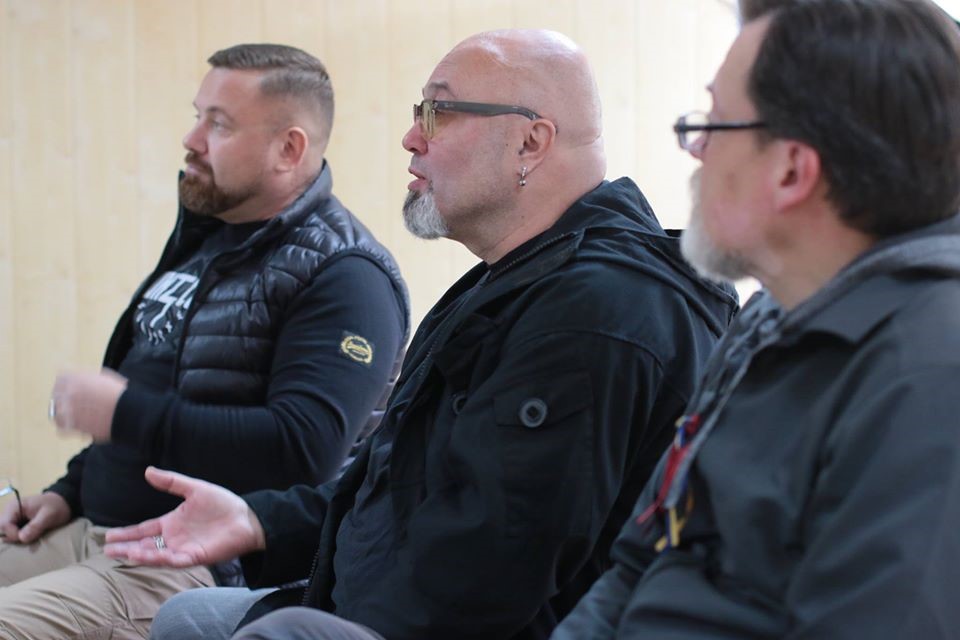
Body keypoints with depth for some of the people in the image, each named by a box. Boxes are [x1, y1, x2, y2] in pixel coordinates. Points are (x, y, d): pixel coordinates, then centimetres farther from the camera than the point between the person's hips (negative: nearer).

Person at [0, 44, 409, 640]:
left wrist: (124, 412, -21)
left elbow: (304, 451, -26)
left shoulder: (343, 278, -13)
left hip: (199, 564, -9)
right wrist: (69, 493, 15)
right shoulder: (204, 237, 16)